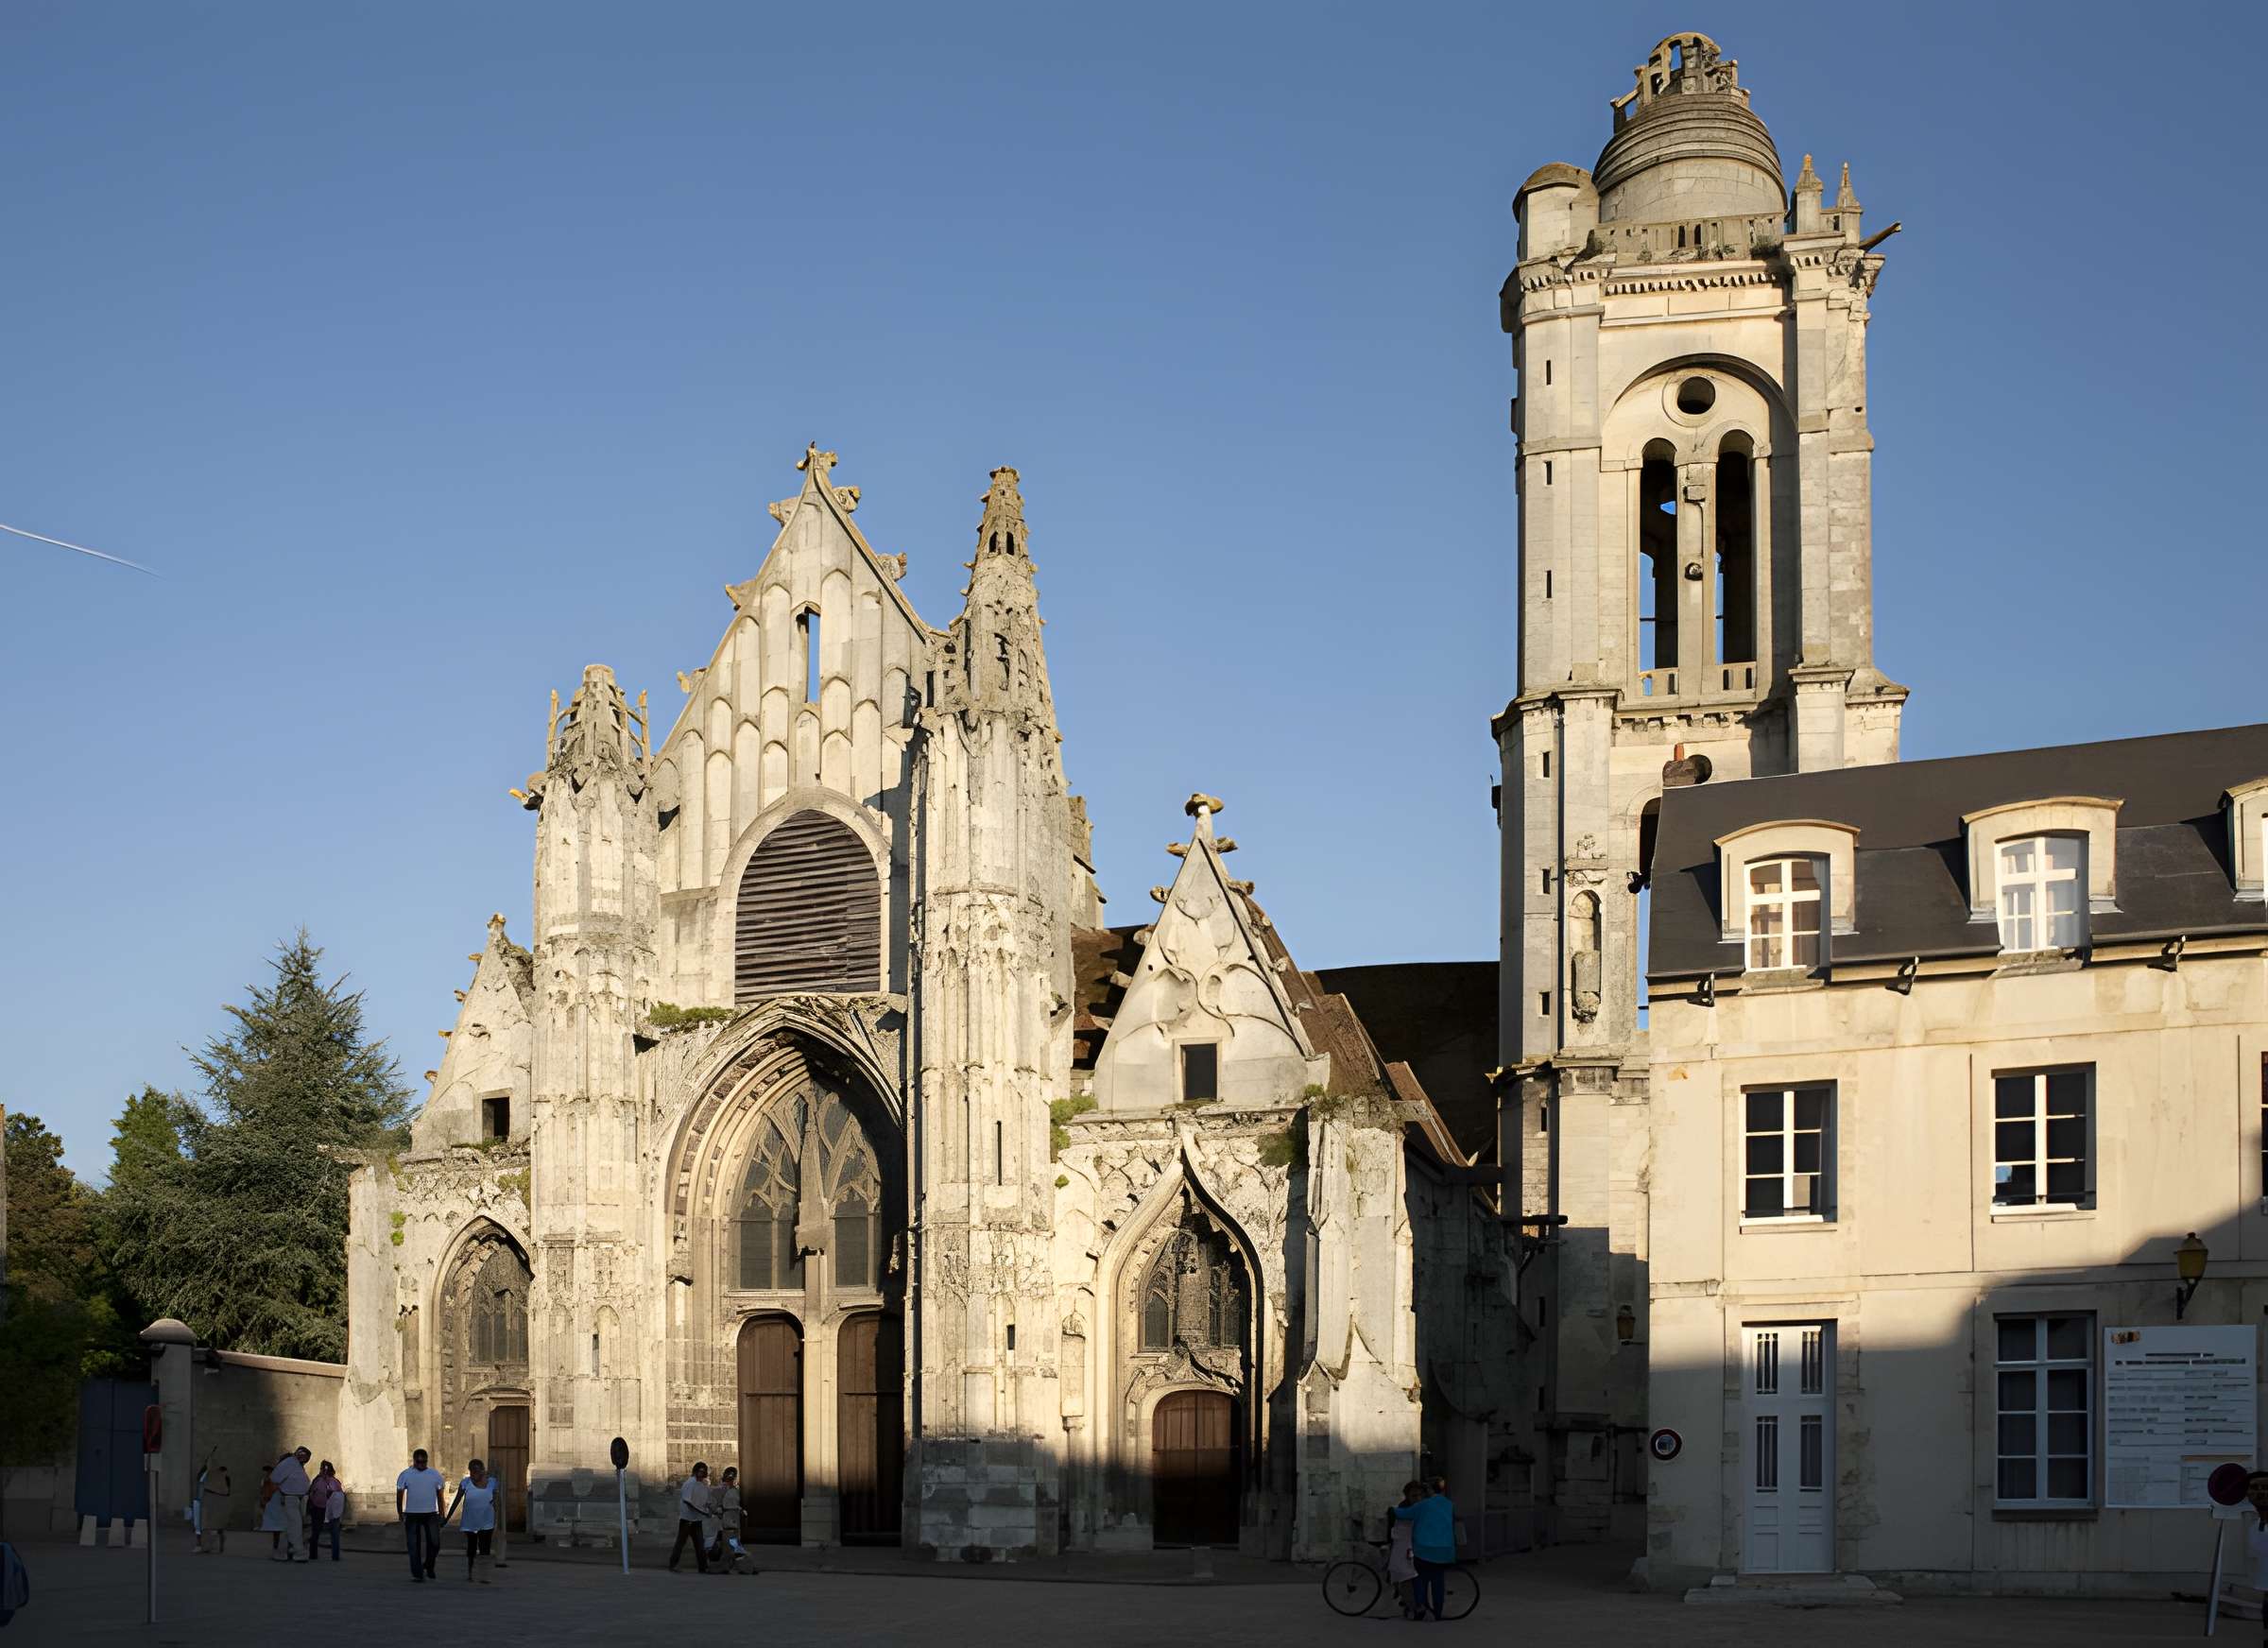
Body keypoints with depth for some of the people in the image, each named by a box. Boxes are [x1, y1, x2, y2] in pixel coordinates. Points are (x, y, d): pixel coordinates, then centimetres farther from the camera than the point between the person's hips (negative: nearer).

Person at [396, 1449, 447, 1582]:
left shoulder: (435, 1475, 5)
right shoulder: (405, 1475, 0)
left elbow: (439, 1495, 10)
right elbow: (400, 1495, 5)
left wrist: (441, 1515, 8)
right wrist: (400, 1514, 0)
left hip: (431, 1514, 1)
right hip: (412, 1515, -1)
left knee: (434, 1543, -2)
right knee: (414, 1546, -1)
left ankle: (428, 1567, 23)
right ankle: (417, 1574, 5)